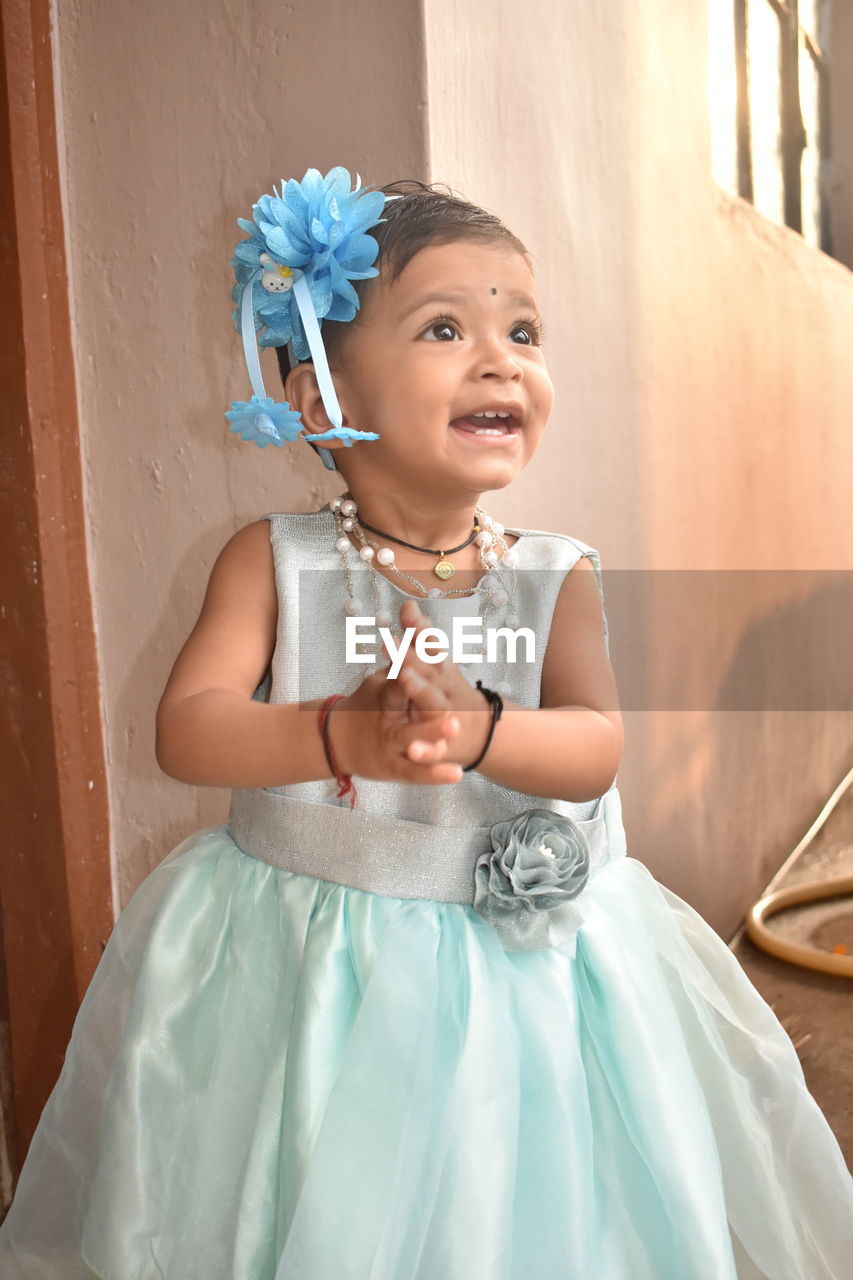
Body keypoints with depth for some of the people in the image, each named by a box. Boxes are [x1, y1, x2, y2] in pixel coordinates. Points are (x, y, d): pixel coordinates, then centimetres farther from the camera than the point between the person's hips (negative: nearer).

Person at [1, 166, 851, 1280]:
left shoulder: (556, 578, -5)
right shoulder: (274, 562, -8)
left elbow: (594, 754, -15)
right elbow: (185, 730, -17)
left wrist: (474, 727, -36)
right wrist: (343, 734, -35)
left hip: (522, 958, 1)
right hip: (297, 956, 0)